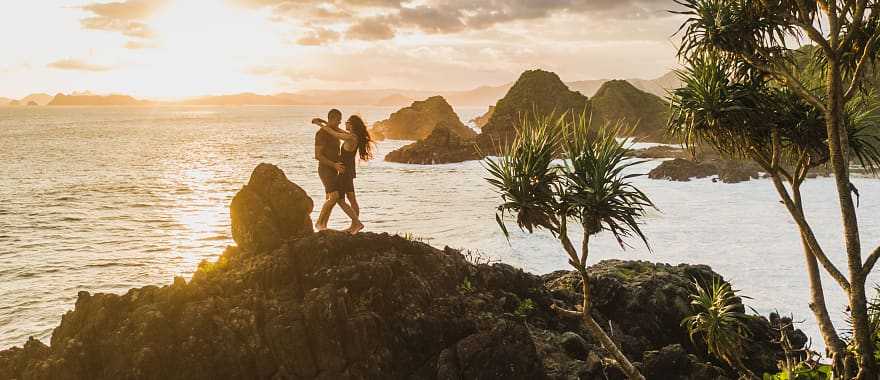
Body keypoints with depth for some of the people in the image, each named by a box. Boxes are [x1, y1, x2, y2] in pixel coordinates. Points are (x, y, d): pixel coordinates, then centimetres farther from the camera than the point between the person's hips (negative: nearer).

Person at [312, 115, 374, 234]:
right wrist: (324, 122, 14)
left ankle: (357, 222, -7)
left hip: (345, 171, -10)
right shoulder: (355, 136, 4)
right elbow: (338, 130, 16)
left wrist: (320, 124, 0)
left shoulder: (351, 138, -22)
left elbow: (332, 132, -14)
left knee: (340, 200, -3)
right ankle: (354, 225, 21)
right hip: (350, 170, 10)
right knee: (352, 200, 14)